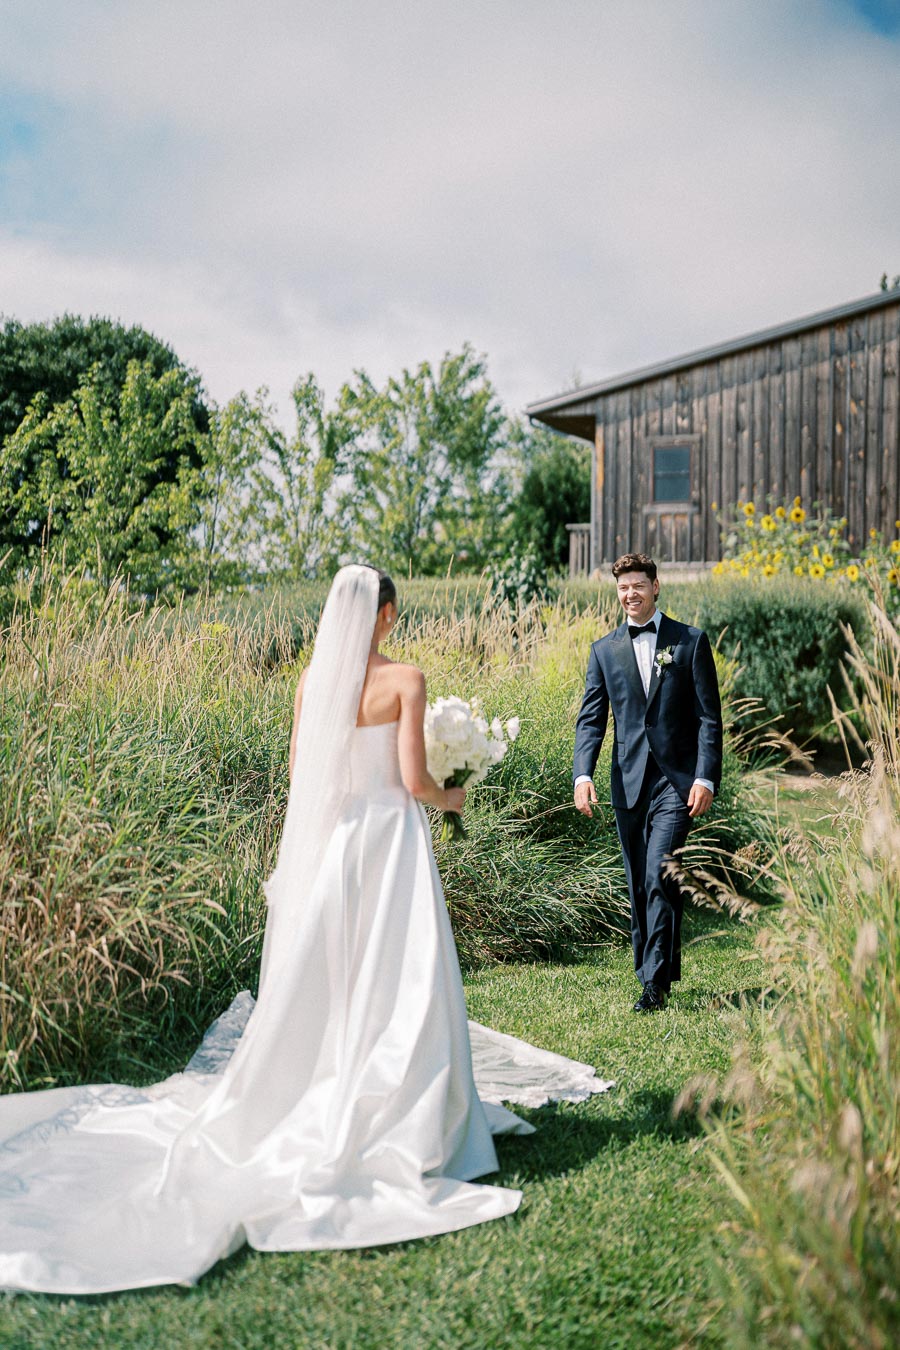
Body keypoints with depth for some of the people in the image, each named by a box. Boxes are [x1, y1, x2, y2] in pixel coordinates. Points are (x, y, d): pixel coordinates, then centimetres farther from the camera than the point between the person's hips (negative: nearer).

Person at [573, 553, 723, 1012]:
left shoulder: (690, 642, 3)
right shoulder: (604, 650, 10)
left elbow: (709, 717, 1)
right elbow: (590, 720, 6)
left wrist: (706, 777, -9)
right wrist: (583, 774, -9)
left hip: (677, 780, -4)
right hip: (628, 783, 4)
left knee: (660, 878, -14)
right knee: (638, 886, 9)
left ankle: (655, 982, -10)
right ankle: (659, 970, 23)